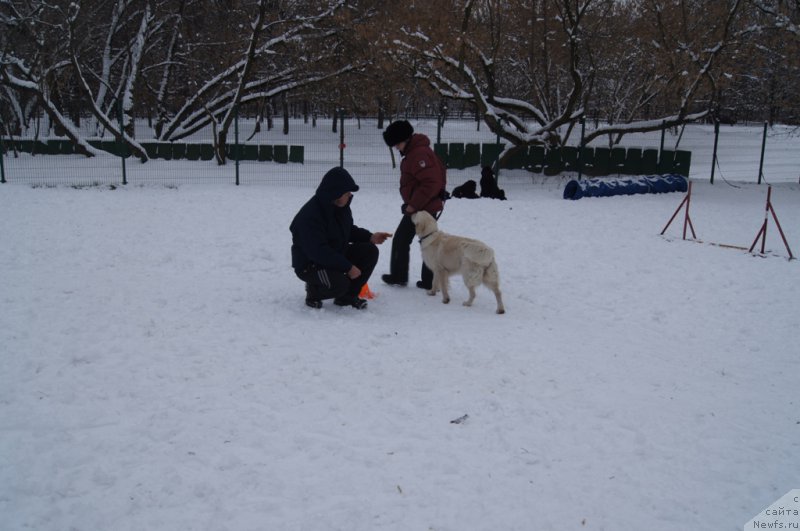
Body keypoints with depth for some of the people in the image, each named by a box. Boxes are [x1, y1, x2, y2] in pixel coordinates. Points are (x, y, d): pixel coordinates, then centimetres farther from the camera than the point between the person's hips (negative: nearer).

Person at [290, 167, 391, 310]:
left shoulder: (341, 206, 0)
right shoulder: (310, 215, -28)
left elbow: (348, 230, 17)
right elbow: (318, 251, -30)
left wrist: (370, 237, -2)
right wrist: (348, 267, -28)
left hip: (336, 255, 9)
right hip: (310, 265, -9)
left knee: (370, 251, -8)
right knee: (339, 284, -35)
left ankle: (347, 296, 4)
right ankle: (313, 290, 1)